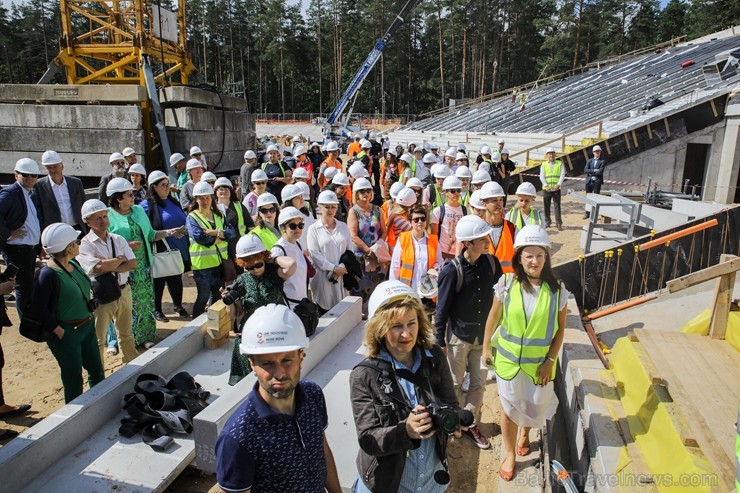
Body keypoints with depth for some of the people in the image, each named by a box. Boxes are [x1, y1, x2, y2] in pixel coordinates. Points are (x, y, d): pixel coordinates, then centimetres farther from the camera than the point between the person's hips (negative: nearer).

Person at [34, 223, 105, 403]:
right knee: (74, 379, 8)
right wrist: (59, 331, -17)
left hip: (87, 326, 8)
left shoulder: (73, 264, 2)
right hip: (67, 333, -8)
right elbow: (39, 309, -21)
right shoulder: (48, 274, -22)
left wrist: (88, 319, 10)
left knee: (97, 371, 20)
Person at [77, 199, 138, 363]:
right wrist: (120, 259, -9)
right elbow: (100, 267, -24)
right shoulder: (85, 245, -11)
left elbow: (133, 264, -6)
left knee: (126, 334, 21)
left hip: (124, 291, 5)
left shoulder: (118, 239, 4)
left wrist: (109, 266, -18)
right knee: (98, 340, 7)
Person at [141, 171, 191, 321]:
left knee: (176, 278, 14)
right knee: (159, 280, 6)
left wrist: (184, 229, 1)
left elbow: (184, 220, 20)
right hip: (160, 251, -6)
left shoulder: (173, 202, 13)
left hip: (178, 250, 6)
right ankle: (157, 310, 22)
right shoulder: (147, 205, -8)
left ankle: (178, 305, 31)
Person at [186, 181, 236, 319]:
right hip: (202, 263, -5)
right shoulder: (192, 218, -5)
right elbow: (199, 237, -21)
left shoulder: (219, 215, 11)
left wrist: (216, 232, -18)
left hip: (220, 261, 6)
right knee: (203, 297, 1)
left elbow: (231, 231, -2)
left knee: (217, 295, 16)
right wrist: (221, 237, -11)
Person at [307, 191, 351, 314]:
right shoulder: (313, 229, 0)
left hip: (342, 276, 3)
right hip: (322, 277, -3)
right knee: (324, 313, 1)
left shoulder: (343, 226, 11)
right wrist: (334, 268, -13)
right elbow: (315, 254, -7)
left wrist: (341, 268, -9)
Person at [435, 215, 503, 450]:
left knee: (479, 383, 15)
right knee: (455, 383, 15)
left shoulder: (492, 262, -7)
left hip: (484, 335, 4)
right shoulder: (452, 270, -21)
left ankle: (470, 424, 34)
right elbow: (442, 309, -13)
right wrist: (440, 341, -9)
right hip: (458, 336, -4)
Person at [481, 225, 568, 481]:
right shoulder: (506, 284, -13)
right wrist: (486, 349, 4)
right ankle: (510, 455, 36)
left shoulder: (557, 289, -12)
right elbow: (493, 318, -2)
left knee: (535, 406, 19)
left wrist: (550, 360, -7)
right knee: (509, 408, 13)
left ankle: (524, 432, 54)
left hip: (540, 362, 1)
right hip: (508, 360, 0)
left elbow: (560, 328, -4)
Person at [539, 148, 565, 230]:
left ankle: (559, 223, -1)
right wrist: (546, 185, -13)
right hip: (546, 189, 1)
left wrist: (559, 184, -15)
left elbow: (562, 175, -1)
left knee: (557, 206, -3)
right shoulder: (544, 164, 9)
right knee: (546, 206, 7)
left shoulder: (560, 163, 7)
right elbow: (541, 176, 1)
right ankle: (547, 222, 18)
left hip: (556, 189, -1)